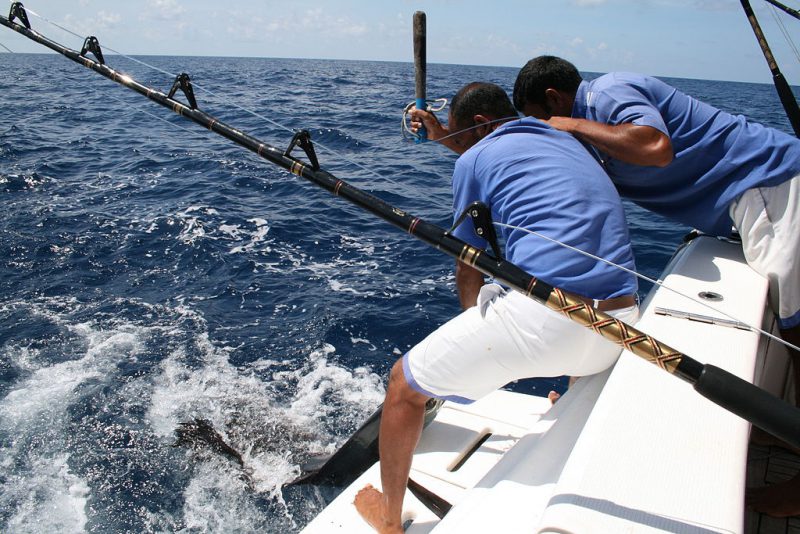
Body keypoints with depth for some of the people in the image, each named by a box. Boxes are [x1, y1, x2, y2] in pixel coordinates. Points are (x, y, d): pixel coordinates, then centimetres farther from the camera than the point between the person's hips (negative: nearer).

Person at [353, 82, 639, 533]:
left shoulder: (476, 158, 6)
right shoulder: (570, 144, 25)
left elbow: (468, 271, 12)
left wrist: (476, 325, 28)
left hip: (543, 319, -7)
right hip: (620, 326, 8)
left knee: (405, 384, 13)